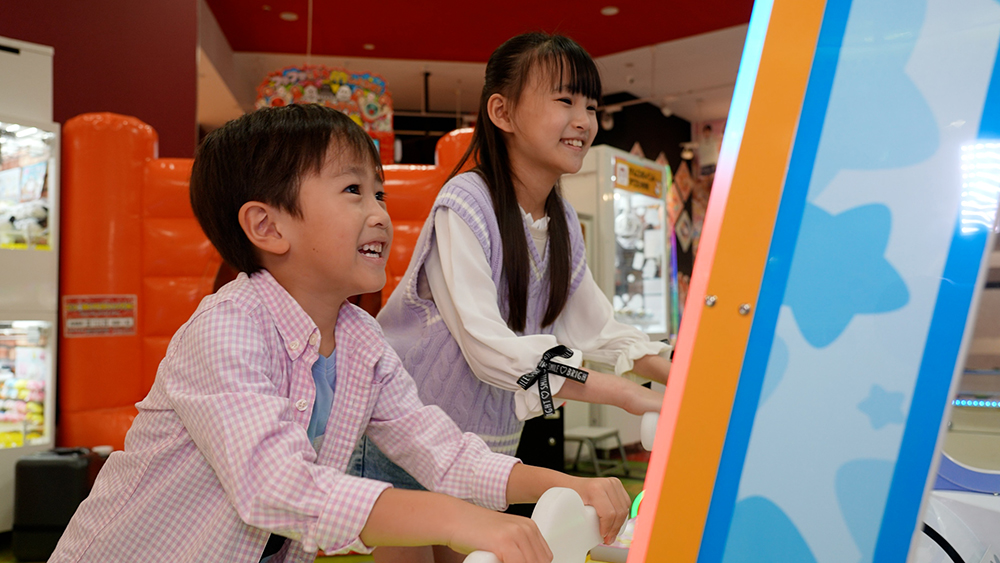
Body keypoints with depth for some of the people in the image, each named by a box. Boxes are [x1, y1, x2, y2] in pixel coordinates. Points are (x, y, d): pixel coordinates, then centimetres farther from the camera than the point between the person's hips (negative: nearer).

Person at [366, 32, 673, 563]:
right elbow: (487, 345, -31)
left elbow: (597, 325, 7)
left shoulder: (562, 222, 2)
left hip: (488, 441, 7)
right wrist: (622, 394, -35)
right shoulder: (466, 205, -22)